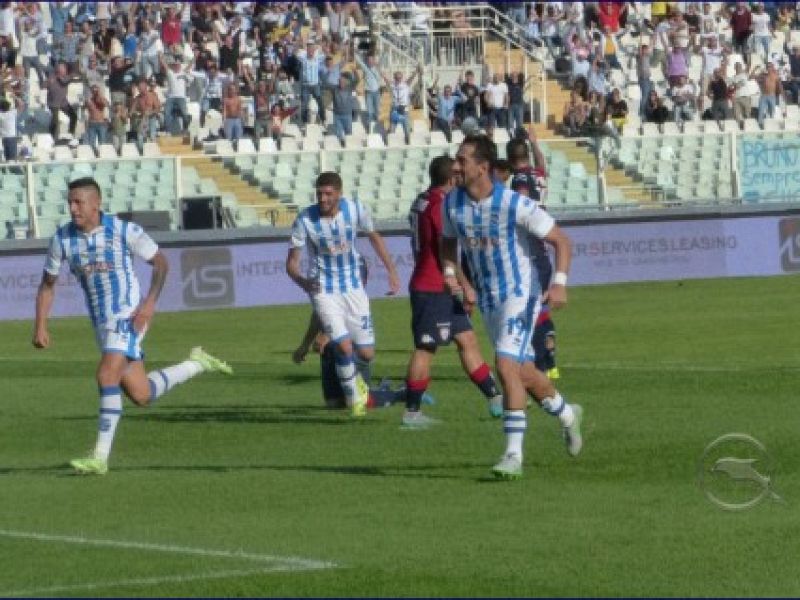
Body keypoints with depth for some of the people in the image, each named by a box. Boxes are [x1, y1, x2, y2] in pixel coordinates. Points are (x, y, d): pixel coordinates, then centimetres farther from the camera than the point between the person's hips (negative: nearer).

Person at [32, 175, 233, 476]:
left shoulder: (124, 230, -11)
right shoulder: (63, 239, 1)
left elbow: (160, 263, 0)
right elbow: (47, 285, 11)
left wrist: (150, 302, -14)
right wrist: (40, 326, 0)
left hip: (128, 316, -6)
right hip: (101, 323, 6)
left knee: (107, 377, -22)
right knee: (141, 395, 6)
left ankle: (100, 458, -16)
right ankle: (197, 364, 31)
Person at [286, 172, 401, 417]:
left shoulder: (354, 209, -11)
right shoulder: (305, 220, -18)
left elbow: (374, 236, 9)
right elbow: (291, 262, -13)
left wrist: (391, 271, 8)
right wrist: (302, 281, -34)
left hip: (353, 286, 3)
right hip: (324, 290, -3)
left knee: (366, 353, 1)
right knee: (344, 346, -19)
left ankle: (360, 382, 36)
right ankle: (354, 398, 5)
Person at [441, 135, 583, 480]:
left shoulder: (514, 205, -20)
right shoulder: (452, 204, -4)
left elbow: (561, 241, -13)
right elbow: (448, 242, 17)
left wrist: (559, 283, -26)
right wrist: (450, 274, -2)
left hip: (520, 295, -6)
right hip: (487, 300, 6)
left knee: (506, 366, -20)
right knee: (523, 372, 16)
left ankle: (514, 455, -17)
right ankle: (567, 415, 44)